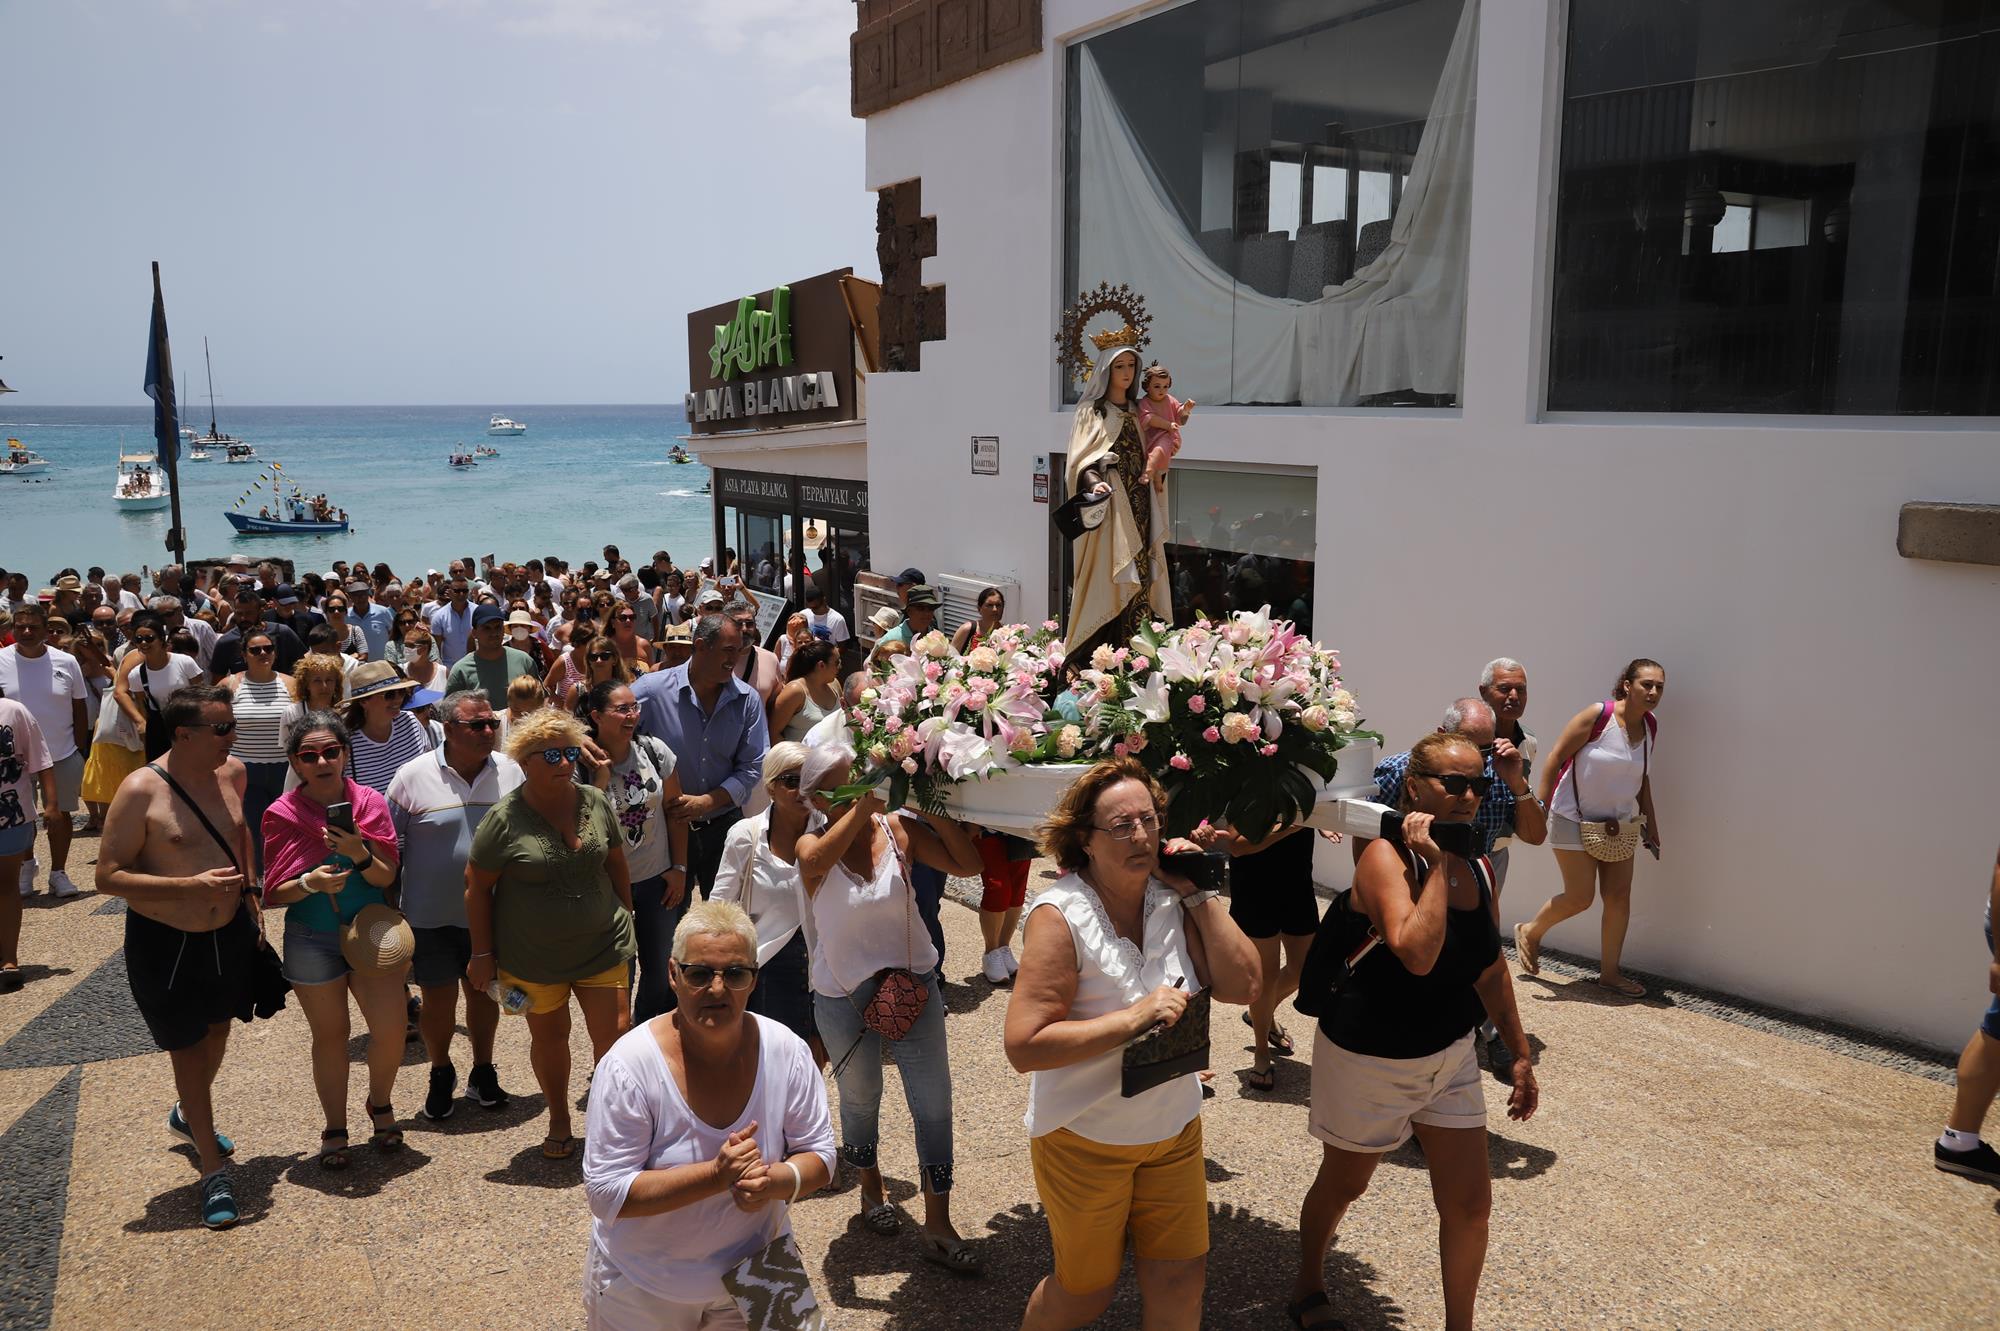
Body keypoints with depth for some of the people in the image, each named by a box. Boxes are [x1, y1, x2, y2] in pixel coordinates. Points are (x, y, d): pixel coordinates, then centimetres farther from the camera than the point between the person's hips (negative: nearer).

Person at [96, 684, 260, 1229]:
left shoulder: (232, 772, -4)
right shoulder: (141, 791, -22)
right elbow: (108, 877, -21)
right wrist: (192, 885, -30)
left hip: (230, 932, 6)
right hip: (164, 943, -6)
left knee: (218, 1031, 23)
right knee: (188, 1048, 3)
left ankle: (189, 1116, 52)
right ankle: (213, 1173, 15)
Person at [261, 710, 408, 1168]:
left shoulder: (370, 802, -5)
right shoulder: (282, 814, -8)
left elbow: (387, 877, -6)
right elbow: (276, 893, -6)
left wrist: (359, 854, -25)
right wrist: (310, 882, -26)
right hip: (312, 941, -1)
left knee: (390, 1030, -3)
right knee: (330, 1034, 10)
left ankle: (379, 1104, 27)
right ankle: (335, 1129, 29)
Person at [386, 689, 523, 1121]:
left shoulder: (511, 773, -3)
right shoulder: (413, 776, -10)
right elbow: (390, 846, -3)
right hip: (432, 917, -2)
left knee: (484, 991, 16)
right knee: (438, 999, 9)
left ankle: (483, 1070, 36)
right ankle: (441, 1074, 34)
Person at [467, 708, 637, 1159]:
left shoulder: (594, 802, -3)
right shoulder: (504, 818, -13)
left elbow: (616, 863, 11)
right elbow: (477, 886, -5)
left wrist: (626, 916, 15)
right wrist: (483, 953, -3)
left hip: (601, 947, 2)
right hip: (533, 958, -1)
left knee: (614, 1034, -3)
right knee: (549, 1036, 15)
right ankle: (559, 1120, 36)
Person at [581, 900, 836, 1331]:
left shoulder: (786, 1052, -15)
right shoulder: (629, 1065, -24)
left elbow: (819, 1155, -7)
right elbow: (607, 1194, -23)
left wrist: (776, 1182, -30)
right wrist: (717, 1175, -33)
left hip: (754, 1270, 3)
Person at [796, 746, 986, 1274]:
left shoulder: (899, 831, -9)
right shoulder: (813, 844, -12)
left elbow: (968, 862, -16)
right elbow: (818, 859, -37)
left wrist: (933, 810, -26)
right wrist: (865, 804, -43)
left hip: (913, 984, 1)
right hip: (843, 997, -1)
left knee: (934, 1103, 1)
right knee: (861, 1100, 19)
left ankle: (938, 1228, 14)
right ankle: (871, 1190, 46)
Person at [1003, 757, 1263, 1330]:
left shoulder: (1170, 900, -4)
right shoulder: (1060, 916, -22)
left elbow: (1241, 986, -9)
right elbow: (1024, 1046, -25)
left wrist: (1200, 895, -14)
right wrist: (1134, 1018, -28)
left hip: (1174, 1128, 5)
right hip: (1086, 1140, -5)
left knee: (1183, 1279, 12)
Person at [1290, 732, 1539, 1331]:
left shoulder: (1477, 867, -3)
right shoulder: (1387, 857, -24)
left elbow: (1489, 968, 10)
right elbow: (1418, 954, -40)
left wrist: (1520, 1053, 13)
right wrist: (1436, 864, -34)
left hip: (1450, 1056, 6)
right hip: (1369, 1060, -5)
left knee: (1470, 1204, 7)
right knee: (1342, 1186, 18)